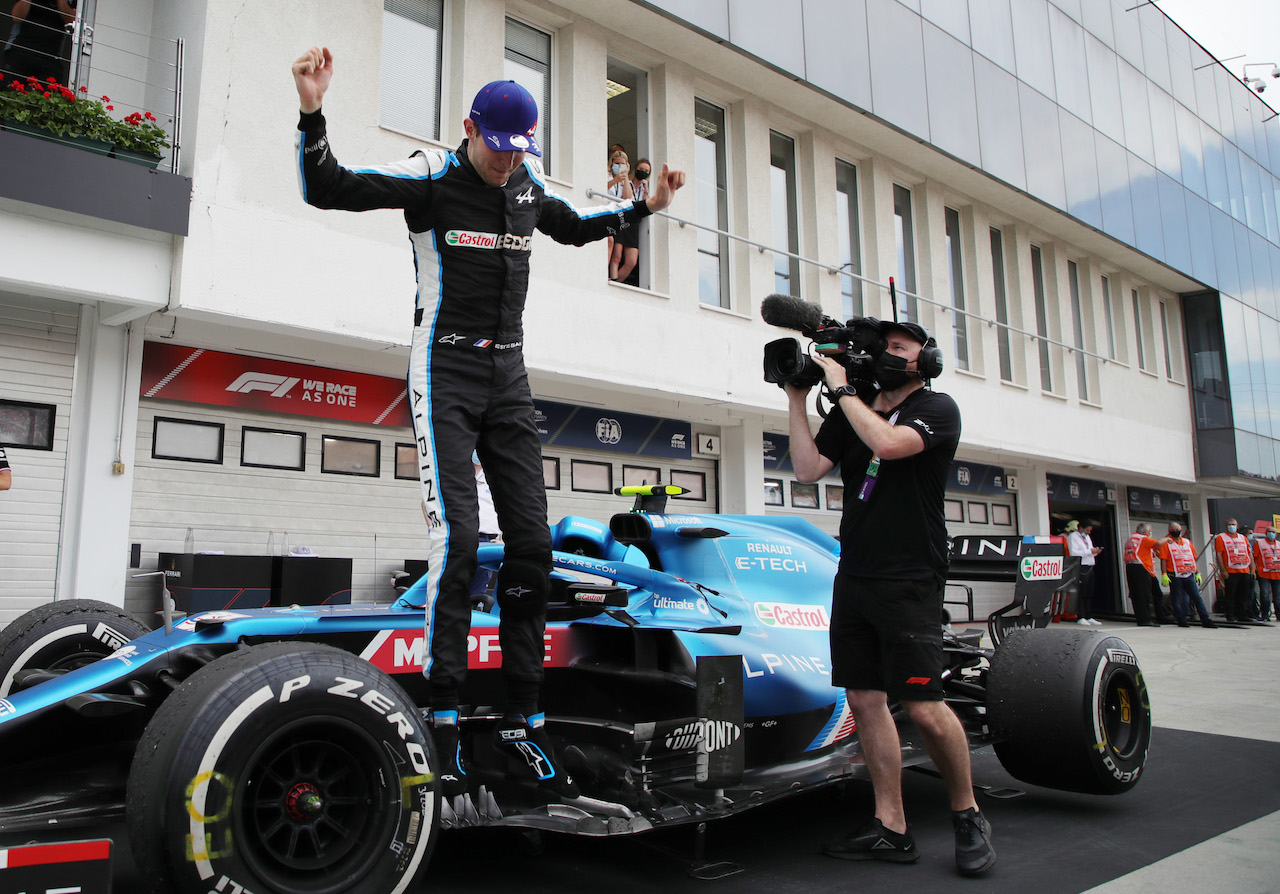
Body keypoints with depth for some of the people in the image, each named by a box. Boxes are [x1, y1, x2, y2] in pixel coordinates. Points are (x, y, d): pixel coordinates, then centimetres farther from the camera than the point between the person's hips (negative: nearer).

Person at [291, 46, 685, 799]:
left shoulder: (530, 183, 11)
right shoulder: (430, 175, -4)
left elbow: (573, 227, 31)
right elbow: (328, 190, -11)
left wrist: (644, 206, 26)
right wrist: (312, 112, -27)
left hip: (509, 376, 6)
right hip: (445, 373, -5)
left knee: (532, 540, -1)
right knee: (457, 538, -18)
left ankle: (523, 723, 7)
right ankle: (444, 721, -5)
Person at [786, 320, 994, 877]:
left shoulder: (937, 410, -1)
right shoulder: (851, 413, 15)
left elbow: (887, 443, -21)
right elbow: (808, 469, 5)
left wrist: (842, 388, -10)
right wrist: (797, 399, 3)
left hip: (909, 583, -6)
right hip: (853, 577, 6)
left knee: (923, 706, -8)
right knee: (863, 699, 5)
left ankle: (967, 816, 17)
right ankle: (891, 830, 15)